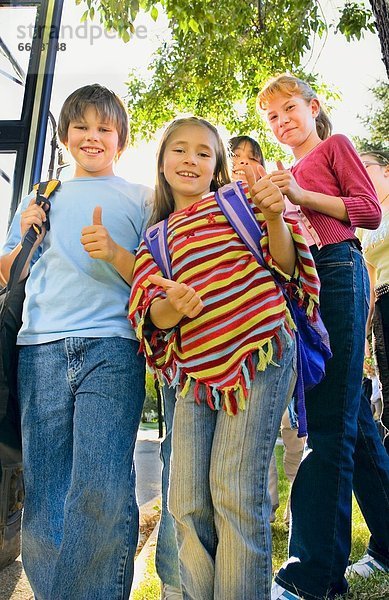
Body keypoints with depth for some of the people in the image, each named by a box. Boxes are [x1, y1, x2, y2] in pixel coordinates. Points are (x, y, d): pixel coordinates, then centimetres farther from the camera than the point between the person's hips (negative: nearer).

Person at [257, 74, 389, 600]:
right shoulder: (290, 172, 28)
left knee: (330, 419, -12)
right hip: (300, 281, 7)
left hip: (336, 271, -7)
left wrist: (302, 195, -8)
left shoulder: (334, 146, 11)